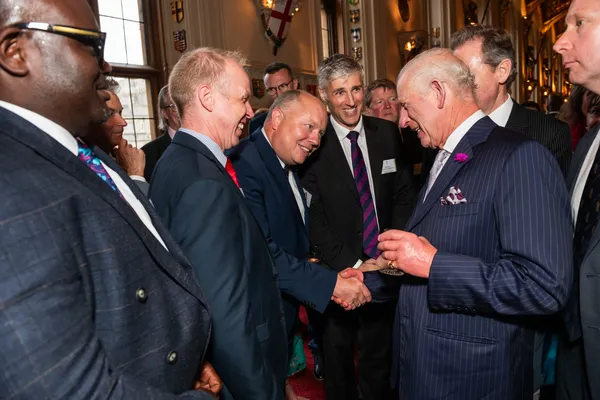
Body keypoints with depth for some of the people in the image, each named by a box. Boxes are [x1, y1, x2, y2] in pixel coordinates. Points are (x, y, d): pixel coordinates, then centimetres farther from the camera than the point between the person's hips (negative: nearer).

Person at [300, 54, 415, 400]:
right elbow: (314, 217, -12)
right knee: (338, 356, 19)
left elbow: (404, 196, 4)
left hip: (384, 270, 3)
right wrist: (352, 265, -16)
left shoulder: (387, 134, 1)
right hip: (337, 271, -2)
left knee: (379, 356, 19)